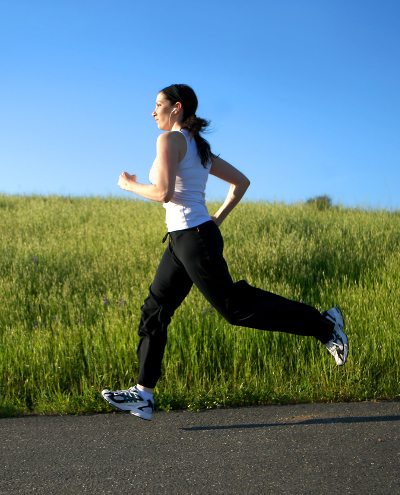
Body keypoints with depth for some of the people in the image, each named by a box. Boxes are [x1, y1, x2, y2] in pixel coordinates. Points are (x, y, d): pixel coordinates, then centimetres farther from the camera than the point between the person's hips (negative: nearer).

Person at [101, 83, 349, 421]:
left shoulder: (170, 139, -10)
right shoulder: (199, 147, 16)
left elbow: (163, 193, -21)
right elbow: (242, 182, 18)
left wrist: (130, 185, -4)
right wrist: (217, 219, 18)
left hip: (194, 238, -10)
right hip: (183, 240, 10)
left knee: (234, 306, -4)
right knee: (155, 311, 9)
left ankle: (324, 324, 4)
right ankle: (143, 395, 11)